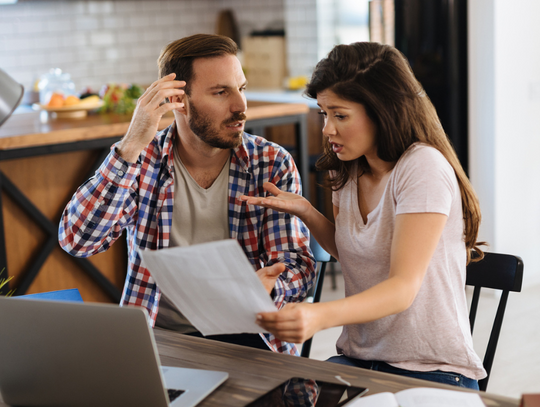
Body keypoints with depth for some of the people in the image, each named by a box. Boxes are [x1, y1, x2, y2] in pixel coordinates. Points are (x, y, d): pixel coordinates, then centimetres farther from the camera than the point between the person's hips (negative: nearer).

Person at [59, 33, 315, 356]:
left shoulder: (273, 164, 0)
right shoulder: (142, 160, -1)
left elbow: (298, 266, -4)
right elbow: (77, 239, -15)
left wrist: (264, 288, -28)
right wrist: (132, 147, -22)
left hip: (244, 333, 0)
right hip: (158, 335, 0)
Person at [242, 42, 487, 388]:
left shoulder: (424, 168, -16)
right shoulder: (349, 171, 7)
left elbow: (403, 288, -24)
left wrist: (320, 316, -41)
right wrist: (306, 212, 3)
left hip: (431, 372, -6)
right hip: (359, 359, 7)